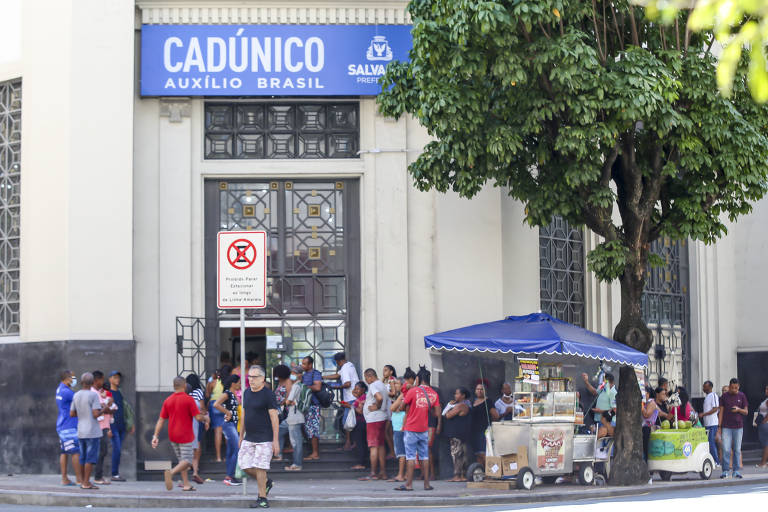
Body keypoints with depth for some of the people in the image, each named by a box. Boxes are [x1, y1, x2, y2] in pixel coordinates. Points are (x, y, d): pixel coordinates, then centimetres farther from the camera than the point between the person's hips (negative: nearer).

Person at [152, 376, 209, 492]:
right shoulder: (189, 399, -12)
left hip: (172, 436, 6)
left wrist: (155, 436, 3)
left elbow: (161, 420, 3)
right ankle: (171, 472, -29)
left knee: (181, 459, 18)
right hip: (185, 436, -6)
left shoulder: (167, 400, 4)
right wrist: (206, 418, 8)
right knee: (187, 461, -3)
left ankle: (186, 484, 15)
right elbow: (198, 417, -14)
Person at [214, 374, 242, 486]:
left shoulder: (233, 394, 14)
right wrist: (227, 413, -20)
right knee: (237, 450, -12)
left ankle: (229, 477, 15)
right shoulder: (226, 394, -13)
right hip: (228, 424, -10)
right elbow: (216, 405, -26)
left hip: (233, 424, 10)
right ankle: (229, 476, -11)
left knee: (231, 451, 11)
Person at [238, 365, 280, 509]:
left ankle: (262, 499, 0)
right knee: (245, 466, 2)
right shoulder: (247, 393, 11)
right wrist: (241, 435, 20)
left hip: (264, 438, -7)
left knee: (259, 467, -9)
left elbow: (274, 418, -12)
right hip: (249, 438, 7)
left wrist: (276, 440, -15)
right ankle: (266, 482, 25)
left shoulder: (268, 394, -10)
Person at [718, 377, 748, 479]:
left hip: (738, 426, 1)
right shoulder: (724, 396, 5)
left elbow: (746, 412, 7)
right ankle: (725, 471, -2)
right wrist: (719, 427, 2)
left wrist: (739, 409, -14)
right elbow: (721, 412, 6)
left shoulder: (742, 396, 5)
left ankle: (736, 471, 10)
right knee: (726, 449, -6)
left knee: (737, 449, 4)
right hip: (726, 427, -1)